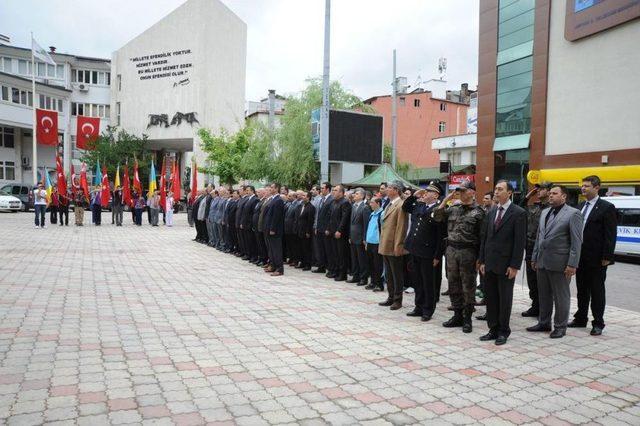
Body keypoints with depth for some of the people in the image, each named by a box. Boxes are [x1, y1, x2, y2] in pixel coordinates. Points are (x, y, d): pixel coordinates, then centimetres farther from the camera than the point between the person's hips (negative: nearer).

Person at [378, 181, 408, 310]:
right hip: (385, 246, 9)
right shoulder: (389, 205, 15)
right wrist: (382, 244, 15)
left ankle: (398, 300, 13)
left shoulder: (400, 205, -14)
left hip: (394, 247, -9)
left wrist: (397, 246, -20)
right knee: (389, 274, 16)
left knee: (397, 275, 3)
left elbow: (401, 228, -18)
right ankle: (391, 297, 26)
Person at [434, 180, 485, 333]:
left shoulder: (478, 212, -5)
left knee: (468, 286, 4)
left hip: (468, 252, -5)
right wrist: (447, 199, -1)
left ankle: (467, 319, 16)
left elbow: (482, 236, -6)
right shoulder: (453, 208, 10)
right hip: (451, 250, 5)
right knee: (453, 285, 12)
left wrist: (480, 258, -10)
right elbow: (437, 217, 3)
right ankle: (457, 316, 25)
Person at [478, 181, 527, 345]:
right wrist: (482, 260, 8)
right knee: (490, 297, 10)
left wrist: (514, 265, -14)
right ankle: (493, 329, 21)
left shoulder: (519, 213, -7)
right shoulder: (491, 212, 11)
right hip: (489, 263, 6)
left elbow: (520, 241, -10)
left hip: (505, 264, -5)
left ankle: (503, 331, 19)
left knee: (505, 299, 6)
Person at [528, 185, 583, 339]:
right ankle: (543, 323, 27)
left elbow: (576, 241, -11)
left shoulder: (573, 213, -7)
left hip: (559, 263, -6)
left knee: (561, 296, 5)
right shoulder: (544, 212, 14)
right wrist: (534, 257, 14)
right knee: (544, 295, 15)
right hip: (542, 262, 7)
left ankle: (560, 326, 17)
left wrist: (572, 264, -15)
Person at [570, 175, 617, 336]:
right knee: (582, 290, 15)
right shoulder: (580, 207, 11)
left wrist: (607, 257, -16)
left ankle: (598, 323, 13)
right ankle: (580, 319, 26)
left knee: (597, 291, 3)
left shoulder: (607, 207, -8)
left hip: (596, 259, -6)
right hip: (580, 257, 6)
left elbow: (610, 235, -11)